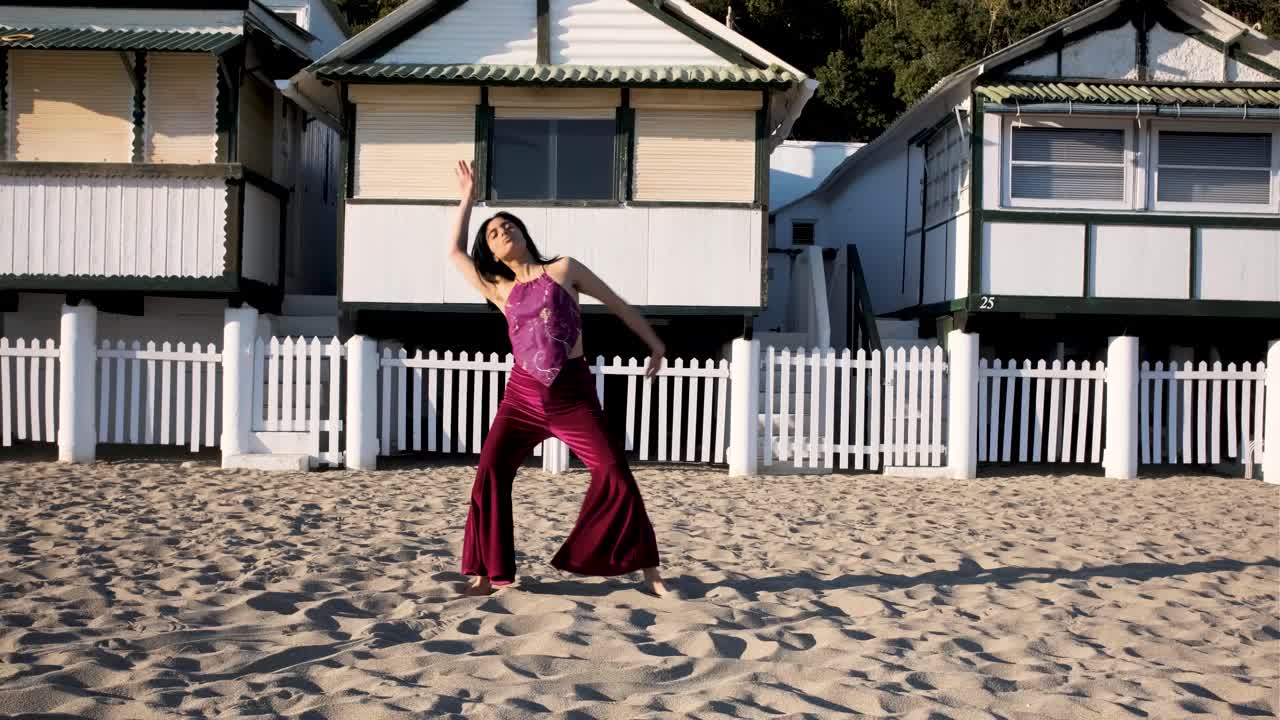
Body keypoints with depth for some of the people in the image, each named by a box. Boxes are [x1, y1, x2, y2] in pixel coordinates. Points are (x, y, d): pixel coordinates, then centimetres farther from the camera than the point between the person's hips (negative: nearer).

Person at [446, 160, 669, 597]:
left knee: (615, 475, -6)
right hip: (522, 393, 3)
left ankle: (647, 569, 6)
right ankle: (488, 574, 3)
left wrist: (653, 343, 13)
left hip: (573, 392, -3)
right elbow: (455, 251, 20)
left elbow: (615, 303, 11)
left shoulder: (563, 269, 5)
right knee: (489, 475, -8)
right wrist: (467, 197, 24)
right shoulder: (500, 292, 13)